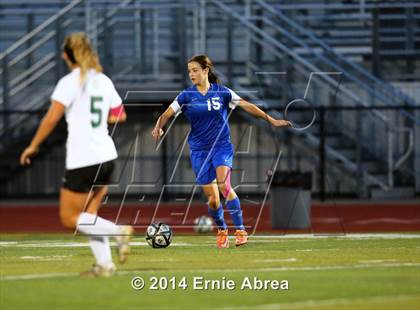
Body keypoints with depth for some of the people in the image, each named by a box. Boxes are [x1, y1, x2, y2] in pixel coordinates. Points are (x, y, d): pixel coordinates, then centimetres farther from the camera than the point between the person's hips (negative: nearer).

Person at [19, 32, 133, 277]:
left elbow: (52, 118, -17)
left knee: (69, 217, 2)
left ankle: (119, 231, -16)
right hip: (106, 155, 7)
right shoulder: (104, 81, 9)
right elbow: (120, 115, 18)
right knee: (89, 216, 15)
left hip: (82, 160, -7)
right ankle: (105, 264, 3)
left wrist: (33, 146, -7)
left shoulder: (70, 82, -11)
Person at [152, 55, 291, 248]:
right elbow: (167, 114, -5)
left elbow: (246, 106, 4)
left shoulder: (222, 92, -1)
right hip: (199, 150, 2)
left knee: (223, 184, -25)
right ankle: (221, 230, 27)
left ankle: (240, 230, -19)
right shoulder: (186, 96, 1)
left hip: (222, 146, -2)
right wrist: (158, 127, -27)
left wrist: (271, 120, 4)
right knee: (212, 199, 1)